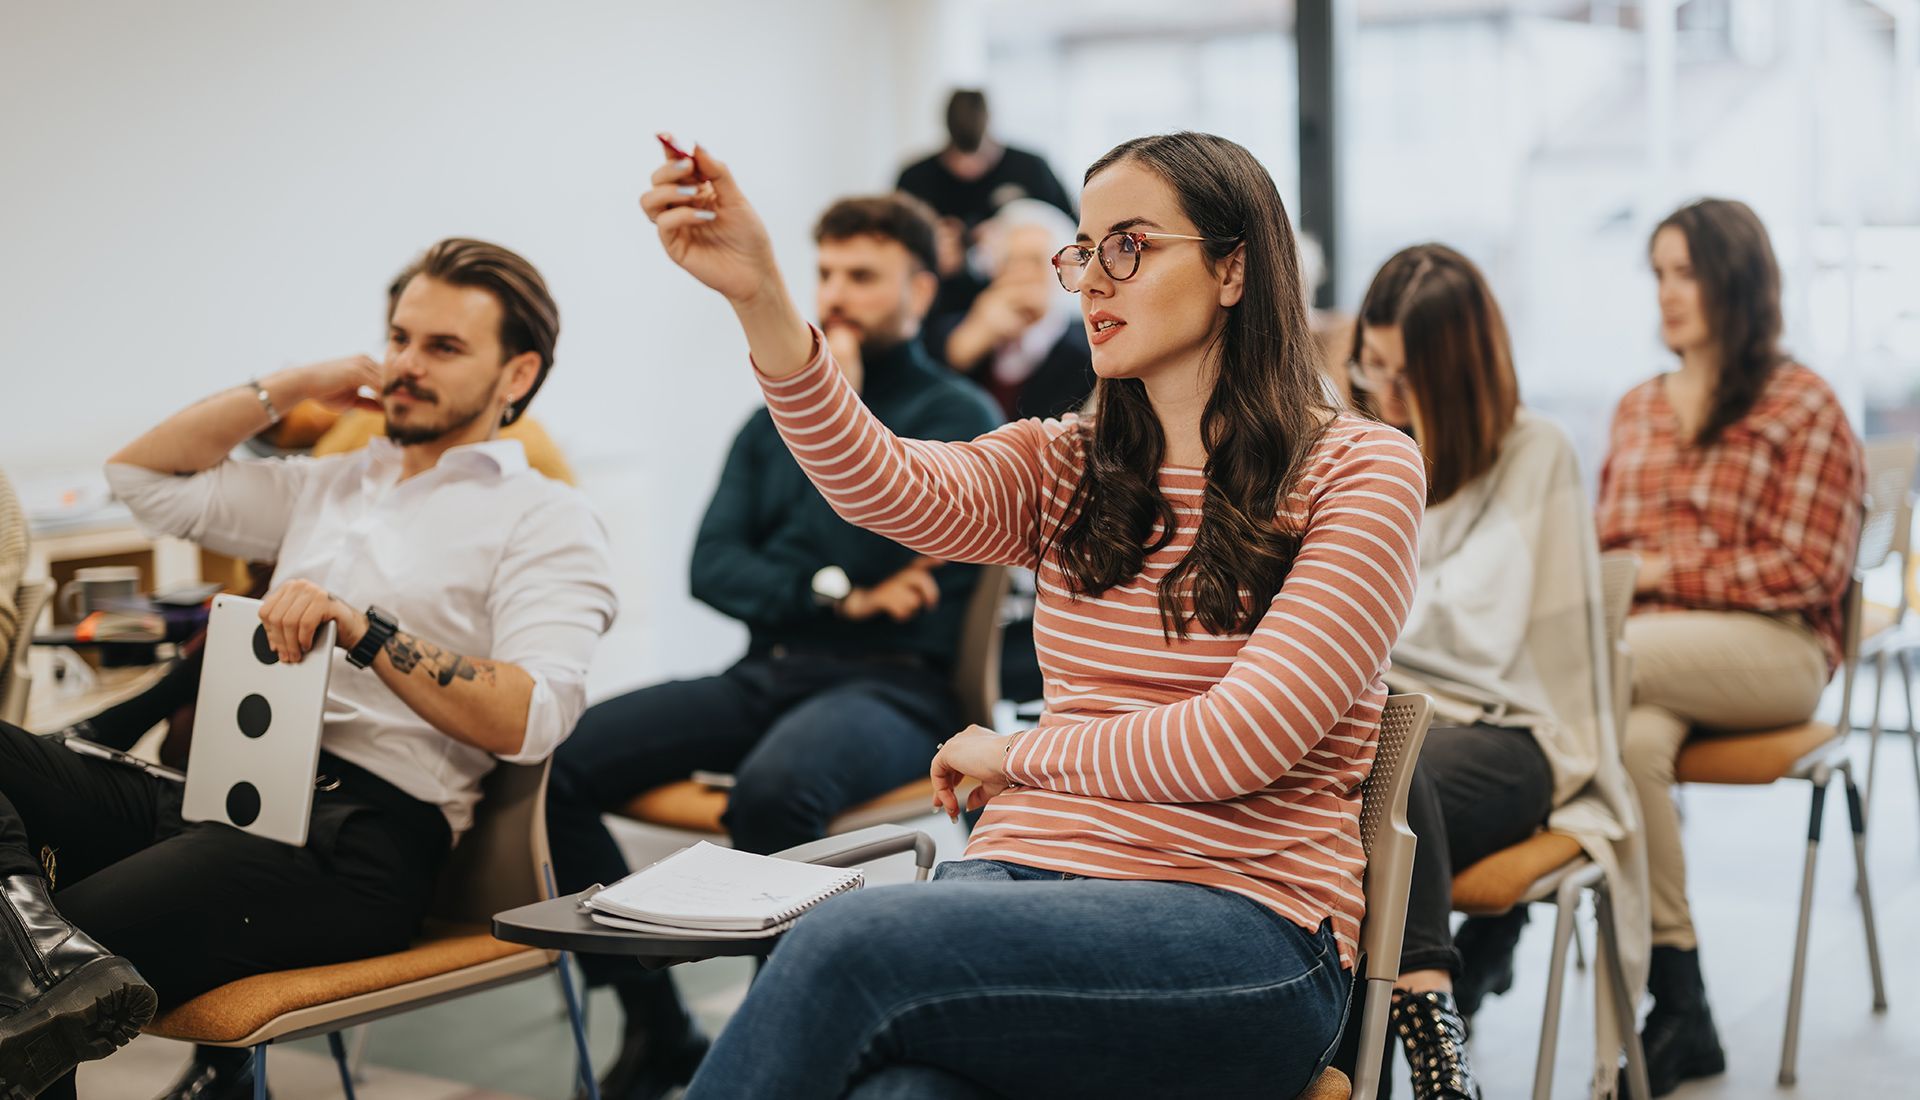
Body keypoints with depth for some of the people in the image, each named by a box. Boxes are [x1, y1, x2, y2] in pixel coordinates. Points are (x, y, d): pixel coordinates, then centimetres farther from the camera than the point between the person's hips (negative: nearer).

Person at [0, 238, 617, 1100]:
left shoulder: (546, 521, 6)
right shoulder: (330, 486, 30)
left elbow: (531, 720, -10)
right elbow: (142, 475, 33)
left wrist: (365, 631, -21)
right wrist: (288, 387, 24)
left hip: (360, 832, -8)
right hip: (218, 791, 8)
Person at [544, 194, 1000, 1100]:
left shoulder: (960, 415, 4)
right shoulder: (774, 418, 21)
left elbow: (865, 544, -12)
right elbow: (713, 566, 9)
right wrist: (837, 596, -7)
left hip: (893, 685, -5)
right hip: (764, 675, 6)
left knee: (772, 786, -38)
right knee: (559, 760, -18)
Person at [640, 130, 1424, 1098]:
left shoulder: (1361, 471, 2)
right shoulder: (1063, 467, 16)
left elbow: (1239, 742, -8)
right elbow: (891, 490, -7)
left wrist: (1015, 754, 2)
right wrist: (758, 299, -20)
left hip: (1242, 928, -3)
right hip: (1023, 874, 3)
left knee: (850, 943, -30)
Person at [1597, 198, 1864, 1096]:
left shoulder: (1803, 407, 5)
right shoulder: (1636, 409, 24)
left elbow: (1805, 571, -3)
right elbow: (1605, 545, 21)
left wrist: (1661, 570, -10)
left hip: (1773, 650, -4)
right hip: (1649, 649, 4)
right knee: (1631, 739, -34)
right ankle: (1680, 1013, -25)